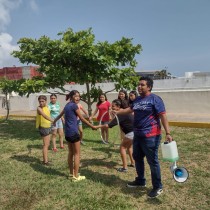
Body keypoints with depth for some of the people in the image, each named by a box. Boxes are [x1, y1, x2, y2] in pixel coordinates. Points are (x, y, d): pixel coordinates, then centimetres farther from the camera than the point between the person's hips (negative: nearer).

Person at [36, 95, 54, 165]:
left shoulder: (46, 107, 9)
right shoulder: (39, 108, -17)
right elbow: (44, 116, -35)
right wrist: (52, 120, -47)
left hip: (48, 127, 8)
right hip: (43, 127, -8)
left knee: (47, 144, 15)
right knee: (46, 145, -7)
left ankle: (45, 159, 26)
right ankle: (45, 161, -1)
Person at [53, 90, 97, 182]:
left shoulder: (67, 105, 13)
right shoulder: (74, 105, -11)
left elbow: (60, 114, 28)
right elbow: (82, 119, -9)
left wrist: (54, 121, 46)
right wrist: (92, 126, -2)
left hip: (67, 133, 9)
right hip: (73, 132, -9)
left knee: (71, 153, 15)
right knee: (77, 154, 0)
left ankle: (71, 174, 24)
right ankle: (76, 176, 6)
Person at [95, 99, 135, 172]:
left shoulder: (121, 114, -20)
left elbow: (110, 125, -25)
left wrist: (98, 126, -20)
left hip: (132, 132, -10)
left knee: (122, 147, 1)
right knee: (128, 146, 27)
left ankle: (125, 168, 3)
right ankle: (133, 163, 34)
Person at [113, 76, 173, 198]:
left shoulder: (155, 99, -14)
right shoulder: (137, 99, 10)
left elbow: (163, 116, -19)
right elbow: (130, 109, 28)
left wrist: (168, 133, -27)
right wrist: (117, 112, 32)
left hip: (150, 136, -8)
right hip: (138, 135, 9)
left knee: (153, 161, 1)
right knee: (137, 158, 19)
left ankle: (158, 187, 19)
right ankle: (140, 180, 38)